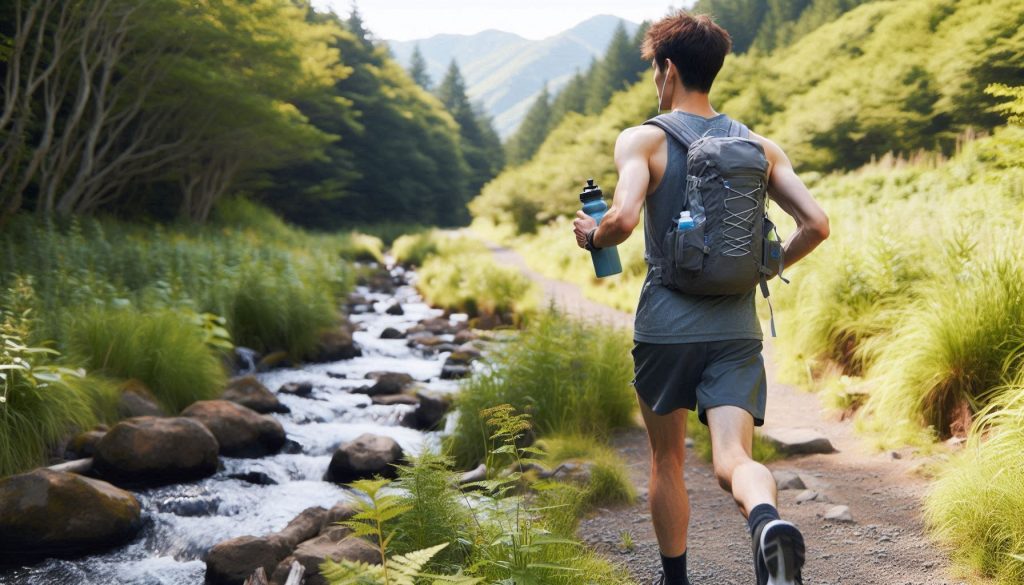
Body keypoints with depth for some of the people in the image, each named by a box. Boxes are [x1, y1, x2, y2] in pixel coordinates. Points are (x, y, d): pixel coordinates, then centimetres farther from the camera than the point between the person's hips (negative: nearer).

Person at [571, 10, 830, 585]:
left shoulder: (643, 140, -6)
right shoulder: (761, 146, 7)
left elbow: (623, 218, -22)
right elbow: (816, 223, 1)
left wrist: (591, 235, -1)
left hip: (667, 323, -2)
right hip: (737, 326, 2)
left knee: (667, 460, 17)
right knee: (733, 458, -5)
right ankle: (769, 521, -38)